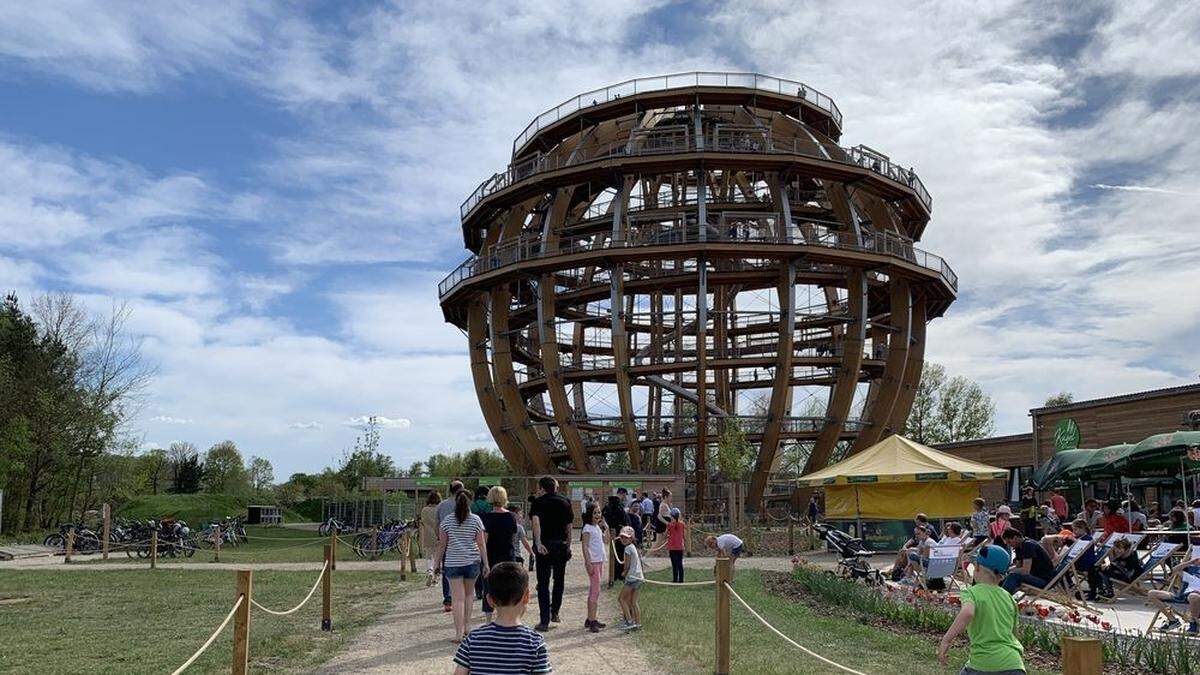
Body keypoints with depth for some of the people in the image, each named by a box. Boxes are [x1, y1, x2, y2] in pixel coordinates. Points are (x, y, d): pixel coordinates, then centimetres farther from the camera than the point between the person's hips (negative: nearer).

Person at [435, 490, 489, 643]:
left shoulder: (447, 521, -1)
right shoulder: (476, 520, -1)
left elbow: (442, 544, 2)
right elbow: (481, 544, -1)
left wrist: (438, 562, 11)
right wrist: (485, 563, 4)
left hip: (453, 562, -1)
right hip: (472, 562, 1)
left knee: (458, 599, -1)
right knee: (467, 595, 18)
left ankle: (459, 633, -6)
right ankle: (466, 627, 23)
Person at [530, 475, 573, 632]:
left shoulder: (539, 502, -4)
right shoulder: (565, 502, 7)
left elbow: (536, 522, -21)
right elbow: (569, 526, 9)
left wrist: (538, 543, -28)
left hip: (545, 546, -3)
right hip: (562, 545, 3)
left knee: (543, 584, 2)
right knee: (559, 580, 21)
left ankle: (544, 621, -1)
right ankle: (554, 613, 29)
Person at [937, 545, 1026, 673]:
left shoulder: (971, 592, -3)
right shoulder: (1008, 597, 13)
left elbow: (967, 613, -25)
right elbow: (1013, 632, 19)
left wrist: (946, 640, -23)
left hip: (984, 665, -4)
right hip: (1013, 665, 4)